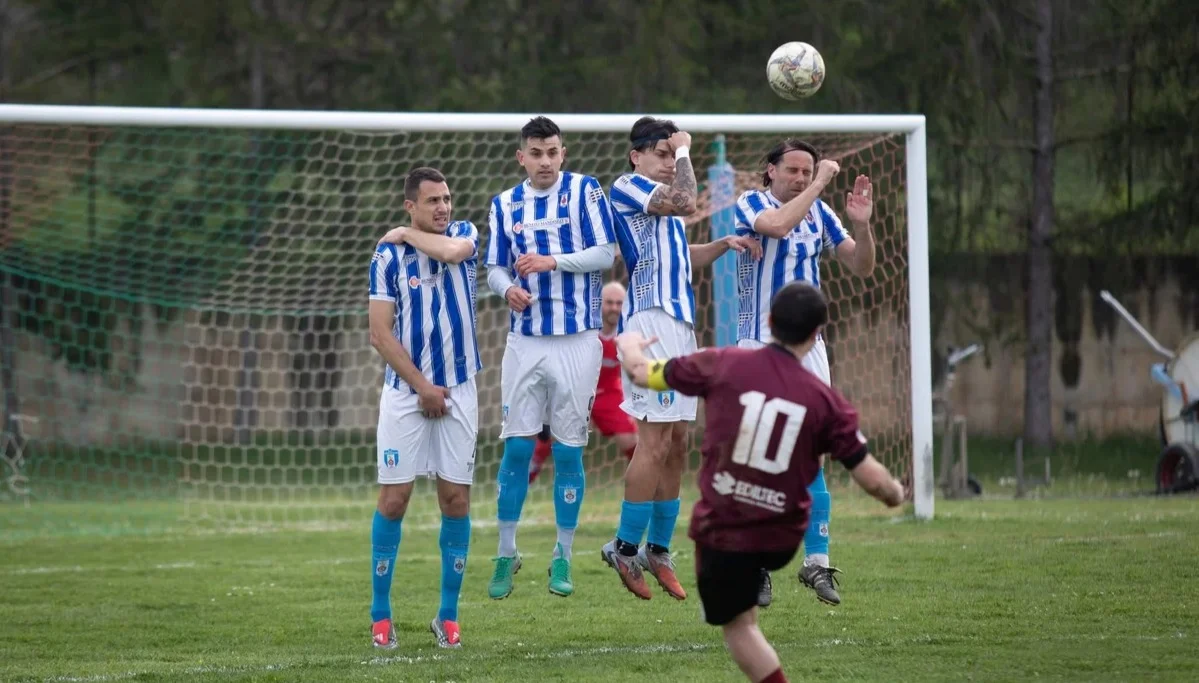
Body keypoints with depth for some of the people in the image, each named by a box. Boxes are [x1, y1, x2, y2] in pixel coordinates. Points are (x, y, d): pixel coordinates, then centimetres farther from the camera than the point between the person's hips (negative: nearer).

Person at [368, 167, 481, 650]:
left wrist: (408, 234, -7)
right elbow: (381, 333, -6)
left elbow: (452, 251, -23)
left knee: (456, 498, 1)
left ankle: (448, 616, 9)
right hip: (405, 392, -2)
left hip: (458, 389, 2)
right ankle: (381, 615, 5)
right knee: (394, 498, -3)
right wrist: (422, 386, -9)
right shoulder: (388, 256, -3)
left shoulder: (465, 235, 4)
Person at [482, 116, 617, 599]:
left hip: (578, 338, -2)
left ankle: (563, 558, 10)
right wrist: (508, 289, -12)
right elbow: (495, 267, 10)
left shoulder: (584, 191, -1)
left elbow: (605, 253, -6)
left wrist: (552, 261, -18)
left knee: (569, 450, 1)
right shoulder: (505, 204, 8)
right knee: (516, 447, -1)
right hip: (526, 339, 2)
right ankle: (506, 555, 9)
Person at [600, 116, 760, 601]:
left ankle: (658, 549, 14)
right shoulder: (626, 188, -5)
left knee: (677, 443, 9)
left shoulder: (663, 203, 24)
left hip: (680, 321, 10)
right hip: (651, 320, -10)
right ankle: (626, 548, -11)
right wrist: (684, 150, -6)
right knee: (655, 440, -14)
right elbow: (686, 202, -19)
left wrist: (724, 244, 18)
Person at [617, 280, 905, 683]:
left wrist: (628, 345, 26)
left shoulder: (722, 365, -12)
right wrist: (896, 495, 17)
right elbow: (872, 479, -8)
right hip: (783, 538, 2)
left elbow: (641, 373, 1)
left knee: (738, 624, 10)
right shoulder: (825, 401, -10)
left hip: (722, 531, -2)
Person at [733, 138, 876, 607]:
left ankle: (816, 561, 2)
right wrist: (820, 183, -20)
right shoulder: (751, 204, -5)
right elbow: (778, 224, -27)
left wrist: (861, 224, -8)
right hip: (759, 347, -3)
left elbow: (861, 267, 10)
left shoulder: (819, 213, 9)